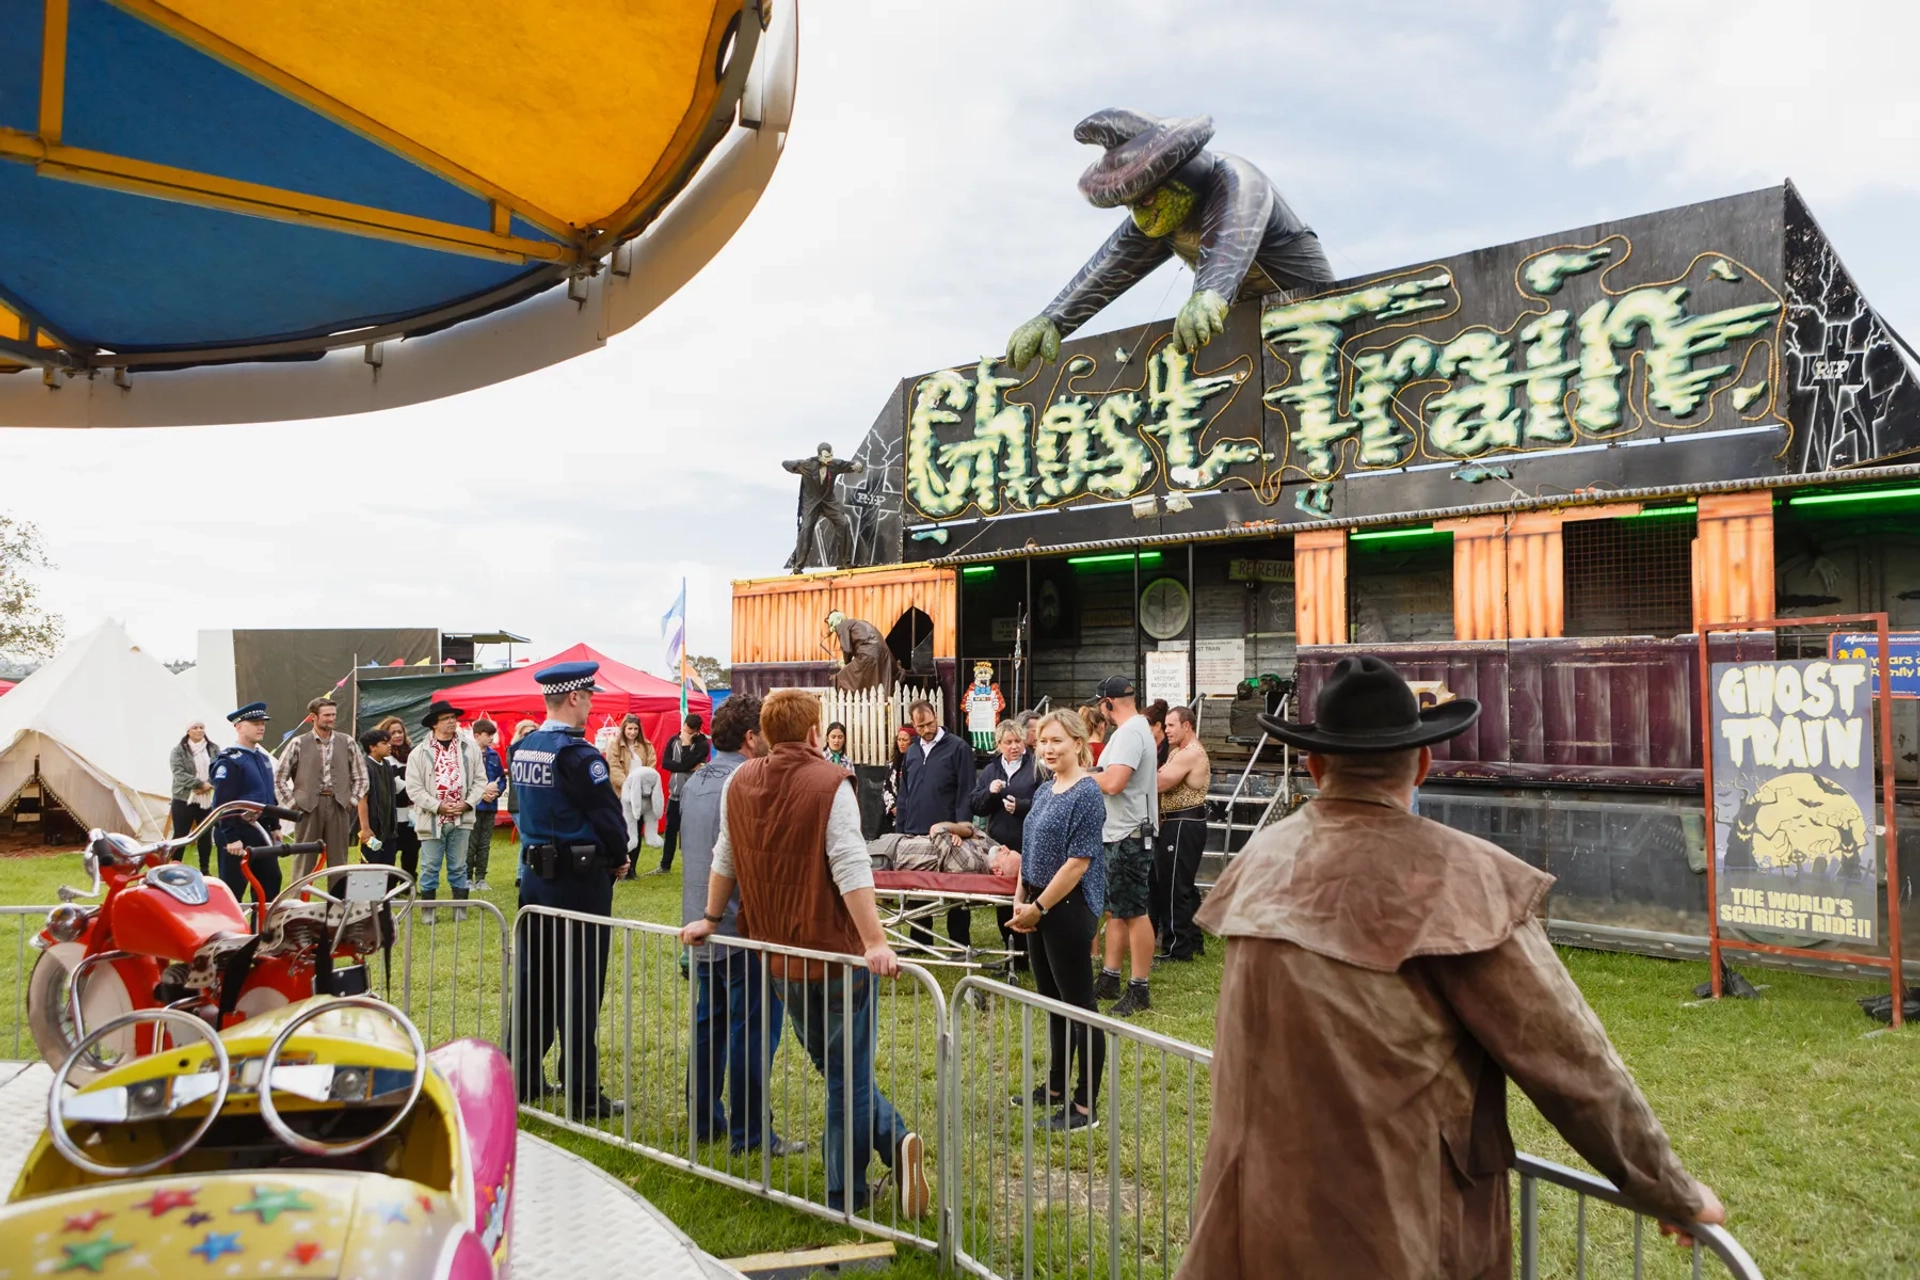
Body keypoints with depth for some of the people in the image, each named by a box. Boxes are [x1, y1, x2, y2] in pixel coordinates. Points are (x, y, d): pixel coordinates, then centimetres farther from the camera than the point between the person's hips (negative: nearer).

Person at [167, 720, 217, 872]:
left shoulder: (213, 749, 9)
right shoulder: (178, 751, 0)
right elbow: (179, 774, -13)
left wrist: (209, 785, -17)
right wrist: (201, 784, -21)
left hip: (207, 800, 3)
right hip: (184, 800, -3)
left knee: (206, 835, 10)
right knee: (180, 836, -1)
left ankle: (204, 870, 19)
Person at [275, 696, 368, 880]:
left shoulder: (346, 742, 7)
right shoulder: (298, 744, 1)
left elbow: (361, 776, 12)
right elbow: (279, 777, 4)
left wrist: (353, 800, 3)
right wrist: (293, 802, -1)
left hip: (338, 806, 2)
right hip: (308, 807, -2)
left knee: (338, 860, 6)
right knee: (304, 861, 3)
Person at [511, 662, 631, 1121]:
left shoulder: (521, 750, 7)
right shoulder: (577, 754, -18)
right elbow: (609, 816, -18)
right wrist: (617, 858, 2)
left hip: (535, 873, 8)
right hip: (579, 877, -8)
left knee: (532, 978, 15)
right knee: (579, 986, -1)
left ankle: (523, 1079, 25)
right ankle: (582, 1096, 6)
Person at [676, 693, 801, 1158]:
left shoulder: (694, 783, 9)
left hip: (701, 926, 9)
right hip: (744, 928, -9)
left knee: (708, 1023, 18)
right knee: (752, 1031, 0)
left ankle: (705, 1120, 27)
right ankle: (749, 1133, 7)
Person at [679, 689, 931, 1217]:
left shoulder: (739, 783, 3)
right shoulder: (830, 784, -14)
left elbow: (725, 859, 14)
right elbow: (851, 869, -22)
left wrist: (711, 919, 26)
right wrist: (877, 942, -24)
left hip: (781, 957, 4)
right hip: (839, 954, -4)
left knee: (837, 1069, 19)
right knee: (848, 1077, 8)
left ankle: (894, 1139, 12)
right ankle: (843, 1196, 10)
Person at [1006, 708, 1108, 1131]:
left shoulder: (1087, 794, -15)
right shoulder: (1045, 792, 12)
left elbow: (1078, 861, -19)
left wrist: (1040, 907, -16)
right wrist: (1020, 899, 6)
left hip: (1068, 907, -9)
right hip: (1039, 908, 9)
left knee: (1079, 1004, 0)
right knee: (1052, 1000, 18)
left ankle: (1086, 1105, 9)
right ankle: (1056, 1086, 31)